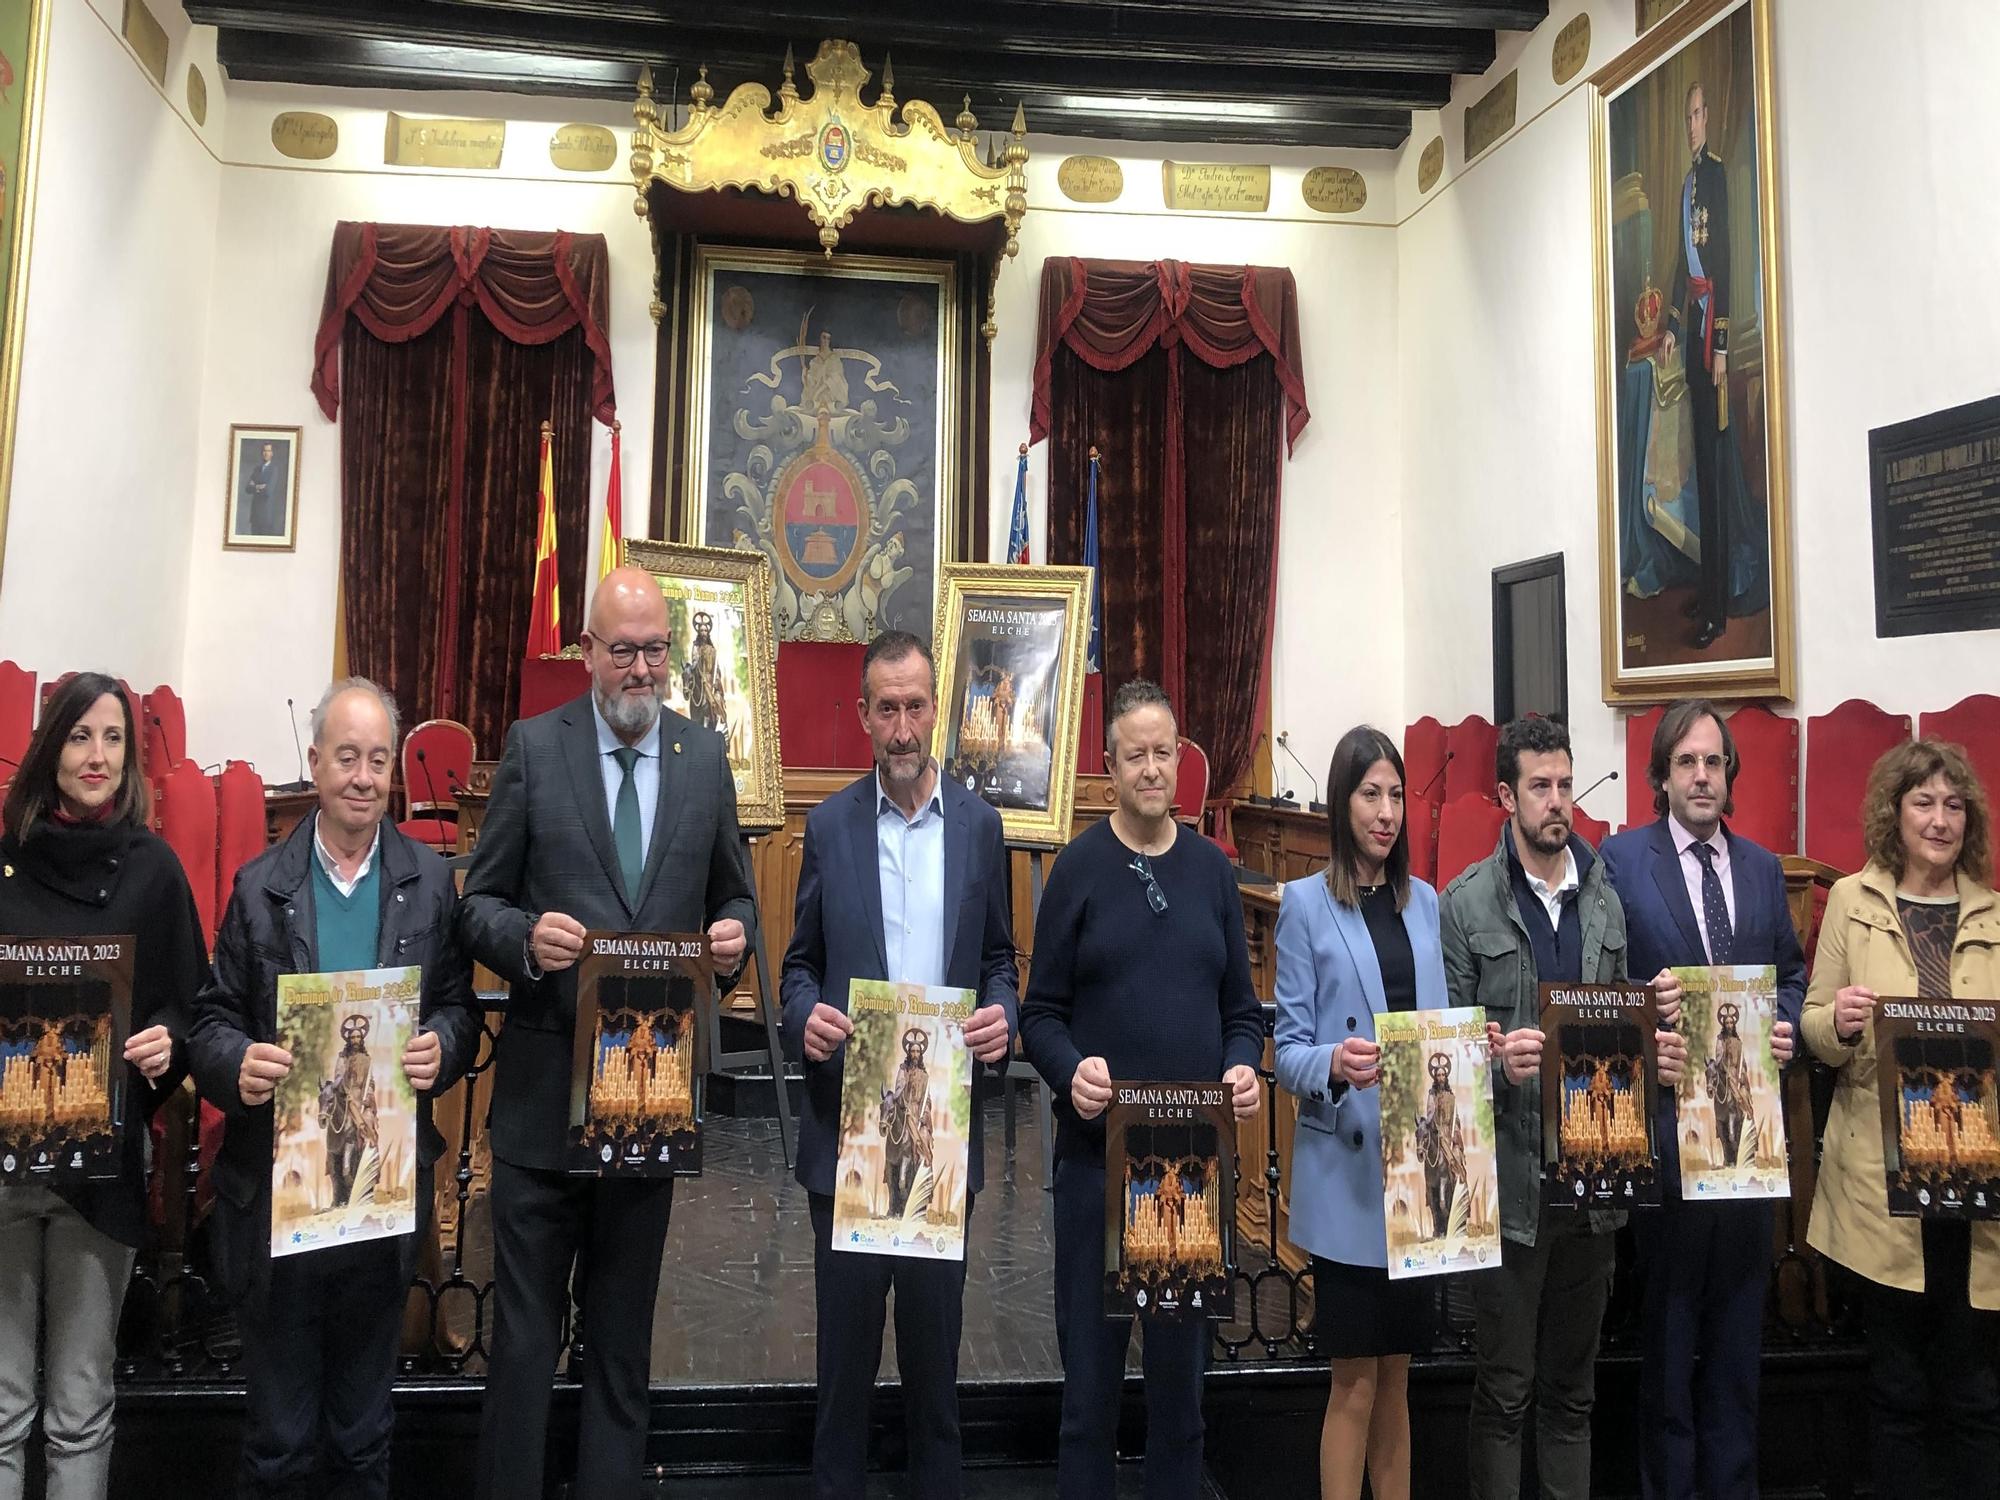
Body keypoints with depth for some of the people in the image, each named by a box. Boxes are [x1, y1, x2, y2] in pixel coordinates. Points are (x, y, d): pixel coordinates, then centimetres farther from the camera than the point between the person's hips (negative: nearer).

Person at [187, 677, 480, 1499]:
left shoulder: (430, 881, 1)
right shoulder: (259, 885, 0)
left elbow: (459, 1007, 4)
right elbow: (212, 1021, 1)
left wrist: (442, 1045, -17)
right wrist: (236, 1063, -20)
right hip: (275, 1190, -1)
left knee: (364, 1428, 17)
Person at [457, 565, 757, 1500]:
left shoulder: (705, 758, 4)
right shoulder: (533, 747, -2)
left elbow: (734, 898, 12)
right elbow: (478, 904, 0)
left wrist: (733, 936, -10)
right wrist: (527, 936, -21)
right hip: (543, 1083, -2)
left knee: (623, 1332, 16)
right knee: (524, 1328, 8)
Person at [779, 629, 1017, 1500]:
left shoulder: (979, 825, 4)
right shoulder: (829, 825, 2)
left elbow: (998, 959, 10)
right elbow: (800, 963, 6)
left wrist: (1003, 1017, -11)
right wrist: (805, 1016, -15)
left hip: (945, 1125, 1)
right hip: (846, 1125, 0)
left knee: (935, 1333, 12)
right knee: (845, 1336, 11)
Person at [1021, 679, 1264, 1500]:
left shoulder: (1211, 868, 7)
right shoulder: (1079, 866, -2)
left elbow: (1242, 1007, 10)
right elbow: (1041, 1012, -3)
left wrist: (1243, 1066, -9)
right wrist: (1070, 1070, -21)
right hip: (1097, 1149, -3)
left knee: (1182, 1360, 13)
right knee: (1091, 1360, 7)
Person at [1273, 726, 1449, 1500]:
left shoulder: (1425, 901, 11)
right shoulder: (1305, 903, -4)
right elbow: (1287, 1046, -7)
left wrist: (1451, 1120, -4)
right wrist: (1335, 1065, -26)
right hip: (1345, 1167, -5)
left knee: (1397, 1376, 15)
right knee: (1356, 1380, 2)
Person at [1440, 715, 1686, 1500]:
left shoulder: (1606, 898, 8)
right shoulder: (1465, 903, -5)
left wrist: (1653, 1019, -9)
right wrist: (1497, 1059, -26)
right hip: (1509, 1178, -4)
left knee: (1573, 1388, 17)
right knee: (1504, 1391, 6)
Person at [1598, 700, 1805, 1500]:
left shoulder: (1763, 866, 10)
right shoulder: (1620, 857, -5)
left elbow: (1791, 971, 15)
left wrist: (1788, 1024, -4)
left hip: (1749, 1112, 4)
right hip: (1665, 1111, -4)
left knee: (1739, 1308, 14)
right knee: (1669, 1310, 8)